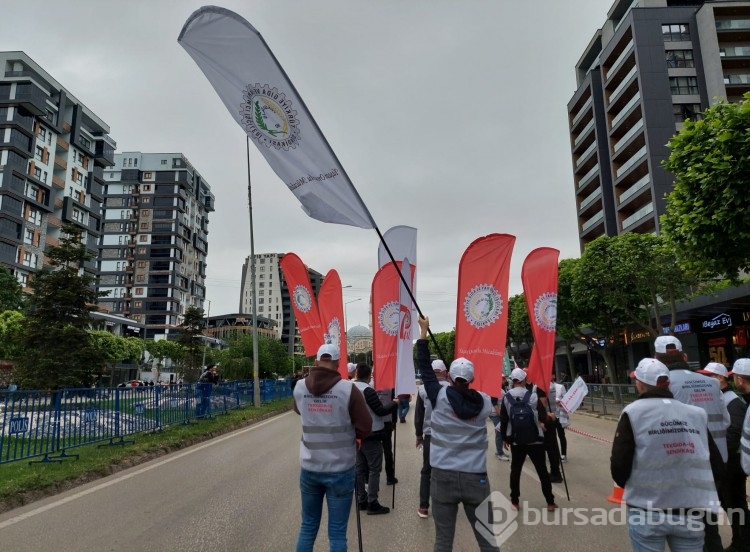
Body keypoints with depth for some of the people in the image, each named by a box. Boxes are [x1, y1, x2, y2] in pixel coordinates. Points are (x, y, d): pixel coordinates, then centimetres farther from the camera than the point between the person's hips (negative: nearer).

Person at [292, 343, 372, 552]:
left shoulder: (299, 387, -5)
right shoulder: (348, 389, -16)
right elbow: (365, 427, -10)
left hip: (309, 468, 3)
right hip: (340, 469, -3)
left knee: (307, 527, 19)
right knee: (337, 532, 9)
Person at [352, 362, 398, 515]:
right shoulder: (367, 390, -20)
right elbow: (381, 411, -19)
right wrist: (395, 404, -7)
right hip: (371, 436, -8)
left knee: (360, 468, 13)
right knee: (374, 469, -1)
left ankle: (362, 500, 19)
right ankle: (372, 504, 0)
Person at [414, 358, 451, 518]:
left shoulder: (423, 389, -4)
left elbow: (418, 414, 3)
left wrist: (419, 434, 14)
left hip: (429, 435, 1)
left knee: (426, 471, 12)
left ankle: (423, 507, 14)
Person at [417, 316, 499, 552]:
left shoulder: (440, 396, -7)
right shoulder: (484, 402, -1)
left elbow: (425, 367, 2)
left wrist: (423, 332, 10)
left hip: (443, 476, -2)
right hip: (476, 477, 2)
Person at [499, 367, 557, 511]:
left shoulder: (506, 398, -4)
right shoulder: (533, 395, -10)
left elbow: (503, 420, -1)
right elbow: (543, 417, -5)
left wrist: (504, 438, 11)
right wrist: (544, 422, 19)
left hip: (516, 441, 1)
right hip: (535, 440, -1)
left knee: (515, 471, 11)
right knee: (542, 471, 9)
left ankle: (515, 502, 16)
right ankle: (550, 502, 14)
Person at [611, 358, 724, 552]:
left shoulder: (633, 413, -9)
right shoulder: (696, 414, 2)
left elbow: (619, 465, -10)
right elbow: (716, 467, 6)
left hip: (647, 512, -3)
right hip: (690, 513, 3)